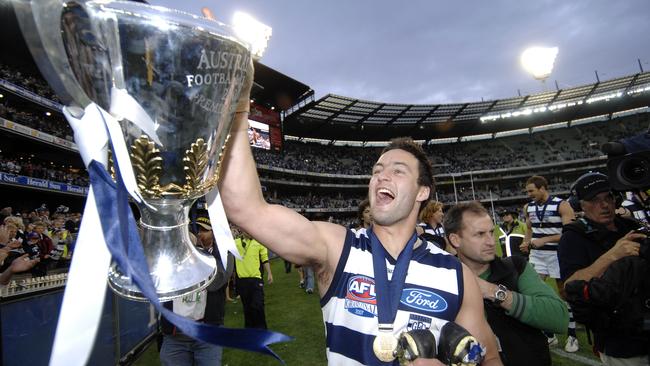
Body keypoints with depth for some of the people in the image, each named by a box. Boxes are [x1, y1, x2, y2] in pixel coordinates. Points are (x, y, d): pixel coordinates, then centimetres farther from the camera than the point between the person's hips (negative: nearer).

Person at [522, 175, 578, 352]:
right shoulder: (528, 207, 4)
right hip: (537, 254, 5)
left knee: (565, 293, 9)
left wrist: (544, 240, -23)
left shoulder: (562, 205, -12)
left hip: (557, 254, -4)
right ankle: (548, 334, 17)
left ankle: (572, 335, 26)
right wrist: (526, 243, -1)